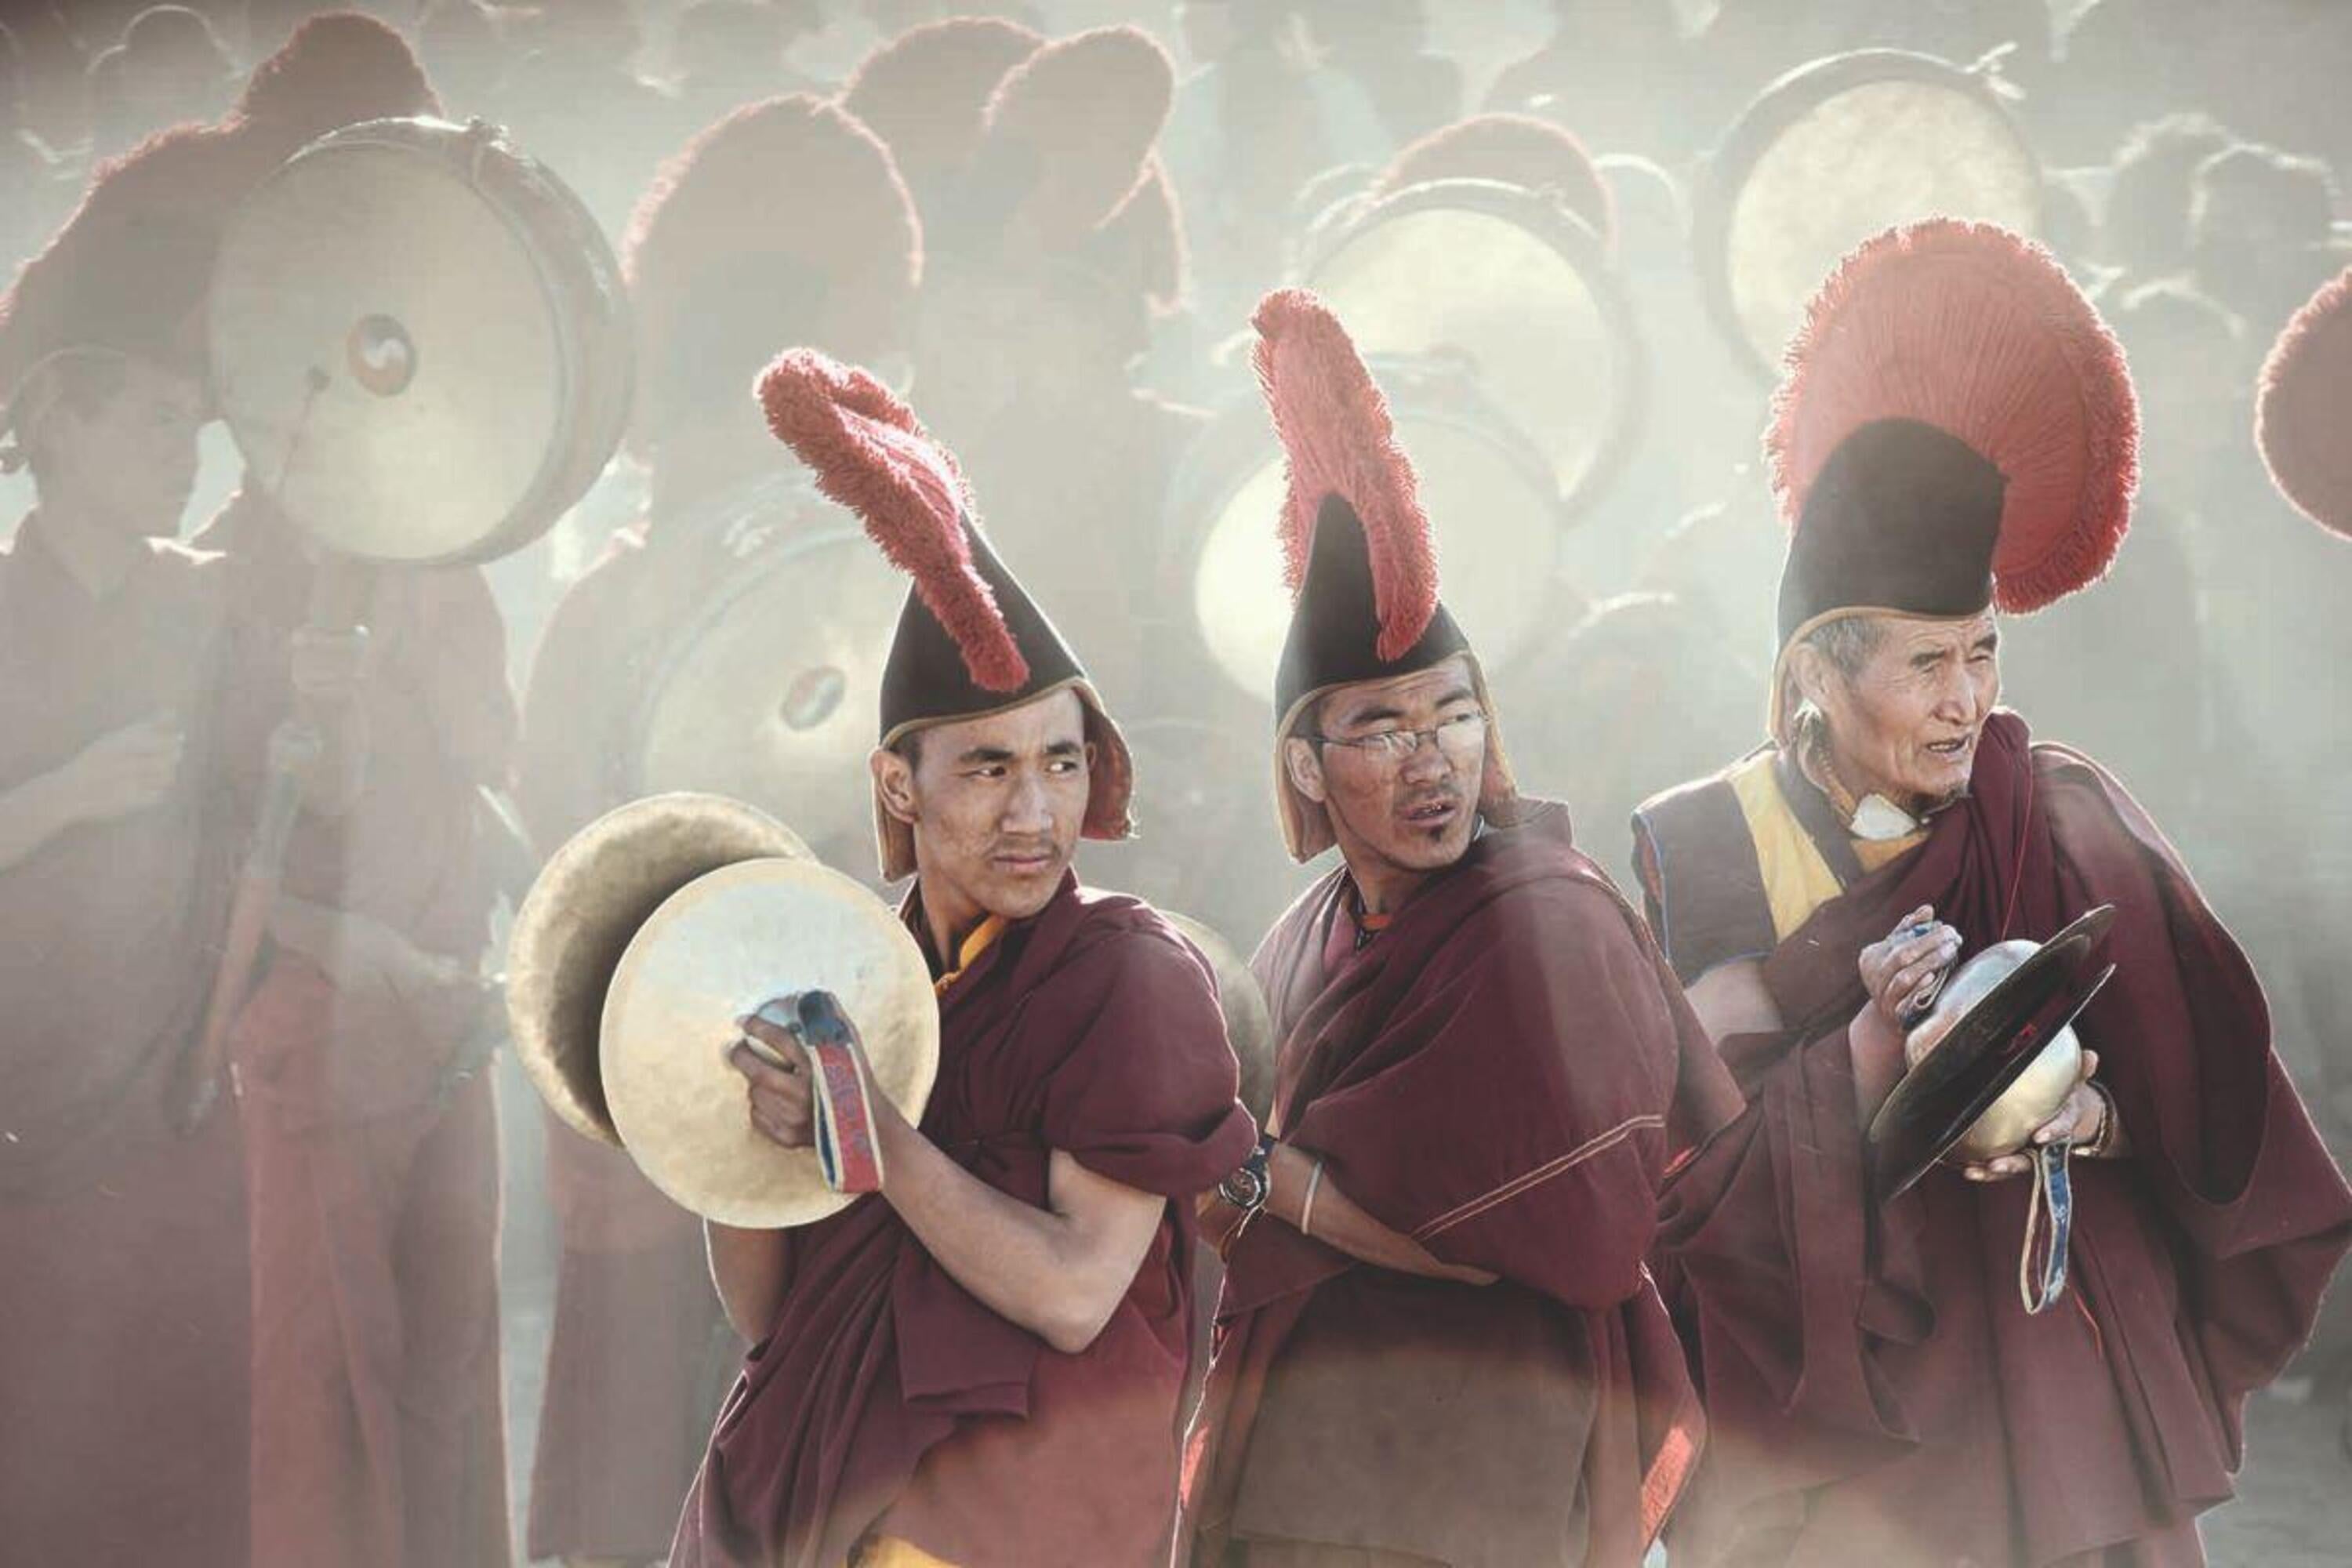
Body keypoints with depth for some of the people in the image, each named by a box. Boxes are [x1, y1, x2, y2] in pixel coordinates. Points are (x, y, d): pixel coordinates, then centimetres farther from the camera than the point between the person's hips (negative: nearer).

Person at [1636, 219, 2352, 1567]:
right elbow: (1685, 1158, -8)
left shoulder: (2072, 823, 1)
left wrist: (2095, 1119, -20)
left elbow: (2209, 1109, -1)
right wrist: (1868, 1053, -20)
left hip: (2058, 1406, 2)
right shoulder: (1698, 852, -4)